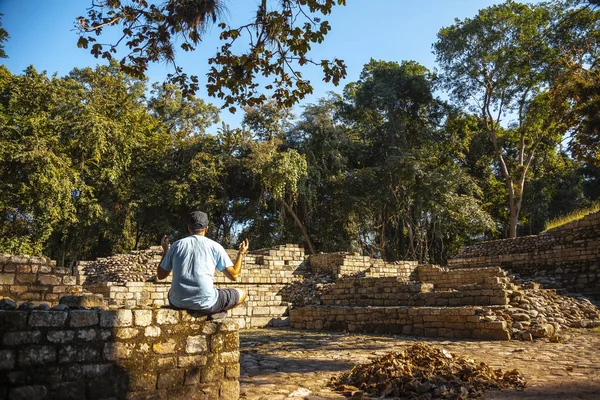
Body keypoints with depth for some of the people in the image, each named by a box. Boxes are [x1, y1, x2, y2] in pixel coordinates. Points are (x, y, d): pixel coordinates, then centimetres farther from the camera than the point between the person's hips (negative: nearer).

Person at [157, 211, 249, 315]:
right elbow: (234, 275, -1)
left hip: (178, 303, 4)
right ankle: (210, 313, 9)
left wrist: (165, 250, 29)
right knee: (242, 293, 16)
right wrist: (241, 253, 16)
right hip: (205, 304, -4)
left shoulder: (176, 245, 7)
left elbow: (160, 275, 16)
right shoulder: (214, 246, 0)